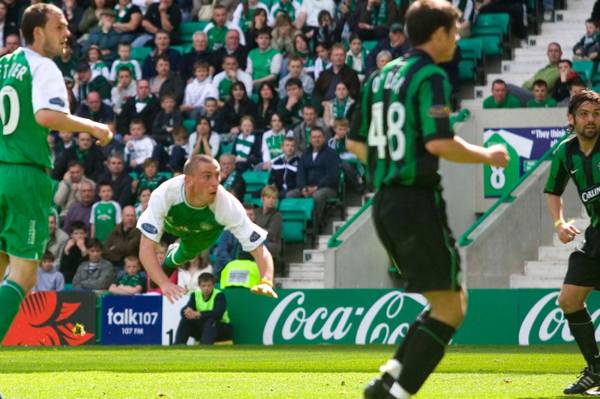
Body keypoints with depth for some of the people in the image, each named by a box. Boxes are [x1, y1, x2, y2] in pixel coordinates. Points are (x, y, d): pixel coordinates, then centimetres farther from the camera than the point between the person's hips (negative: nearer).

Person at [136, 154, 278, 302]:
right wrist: (164, 283, -64)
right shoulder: (164, 195, -45)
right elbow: (146, 248, -48)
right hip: (170, 222, 0)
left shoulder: (228, 205, -43)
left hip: (205, 229, 0)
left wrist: (266, 283, -62)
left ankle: (172, 260, 36)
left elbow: (259, 249, -42)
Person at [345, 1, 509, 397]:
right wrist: (487, 156, -6)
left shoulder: (381, 76, 14)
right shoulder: (430, 75, -11)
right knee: (449, 307, -1)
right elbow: (439, 142, -21)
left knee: (451, 300, 16)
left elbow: (355, 143, 17)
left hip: (384, 201, 9)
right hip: (419, 200, -9)